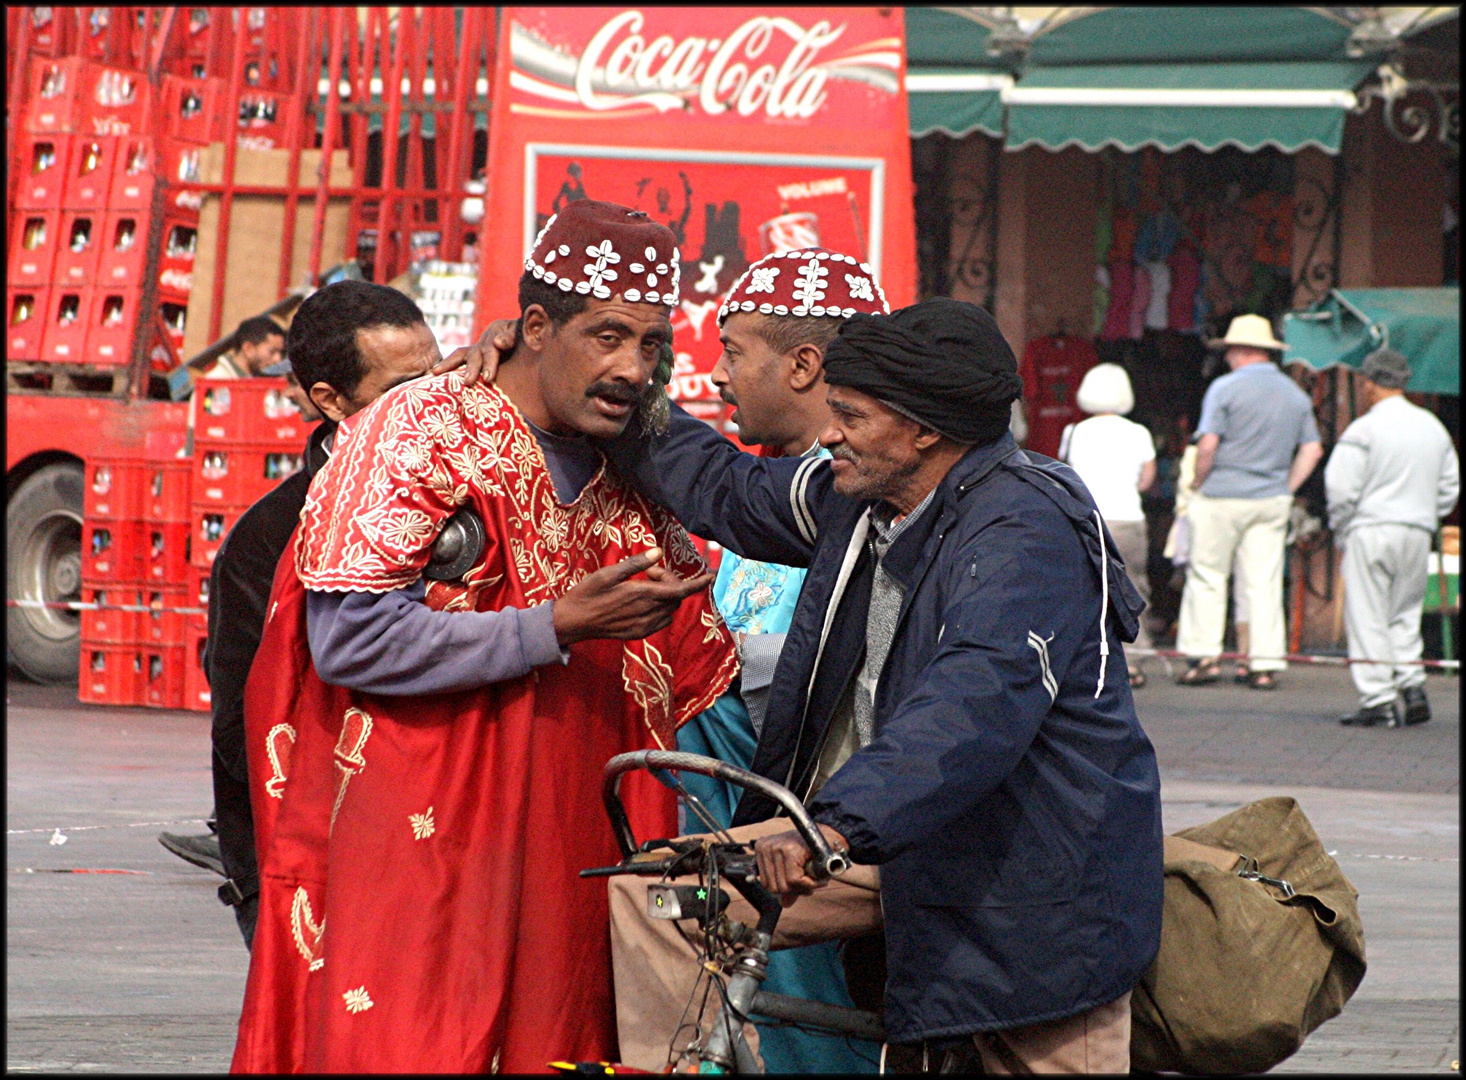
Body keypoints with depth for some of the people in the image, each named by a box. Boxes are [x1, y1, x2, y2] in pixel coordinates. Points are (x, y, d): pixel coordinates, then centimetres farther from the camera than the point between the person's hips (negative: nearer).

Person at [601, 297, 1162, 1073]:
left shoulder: (1024, 530, -22)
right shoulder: (867, 499, 6)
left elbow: (976, 702, -38)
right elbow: (734, 493, 26)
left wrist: (835, 826, -49)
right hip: (893, 839, 8)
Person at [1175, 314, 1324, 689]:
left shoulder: (1225, 388, -8)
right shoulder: (1295, 393, 10)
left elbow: (1208, 444, -15)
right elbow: (1312, 450, 10)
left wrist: (1198, 485, -2)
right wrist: (1286, 489, 13)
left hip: (1223, 496, -5)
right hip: (1272, 501, 5)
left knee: (1207, 576, 5)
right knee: (1265, 582, 5)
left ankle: (1205, 656, 2)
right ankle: (1266, 665, 2)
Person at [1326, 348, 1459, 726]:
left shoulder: (1363, 429, -10)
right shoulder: (1433, 428, 10)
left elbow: (1341, 487, -13)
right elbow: (1450, 486, 15)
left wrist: (1341, 527, 2)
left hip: (1372, 530, -6)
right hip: (1419, 532, 6)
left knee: (1367, 618, -1)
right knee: (1405, 615, 16)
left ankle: (1377, 700, -5)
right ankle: (1413, 687, 1)